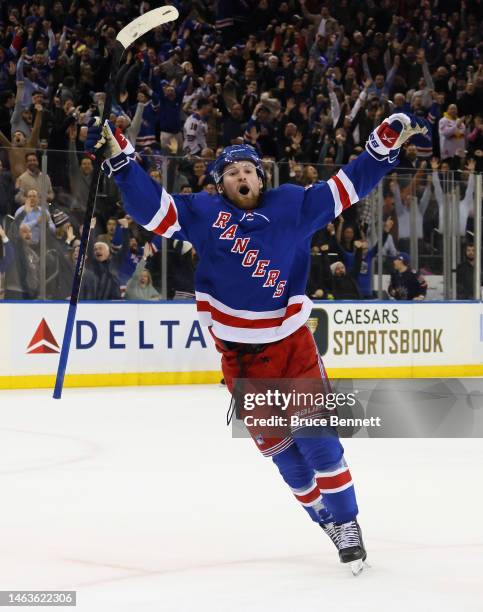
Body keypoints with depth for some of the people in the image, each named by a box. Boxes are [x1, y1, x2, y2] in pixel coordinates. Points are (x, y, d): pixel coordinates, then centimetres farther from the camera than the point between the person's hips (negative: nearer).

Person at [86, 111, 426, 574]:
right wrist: (118, 156, -14)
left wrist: (387, 142, -3)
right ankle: (323, 516, 25)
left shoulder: (293, 206, 1)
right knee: (276, 445, 7)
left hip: (290, 342, -1)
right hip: (238, 354, 1)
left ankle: (346, 521, 5)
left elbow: (347, 187, 3)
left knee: (316, 437, -7)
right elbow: (150, 206, -5)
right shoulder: (203, 212, 0)